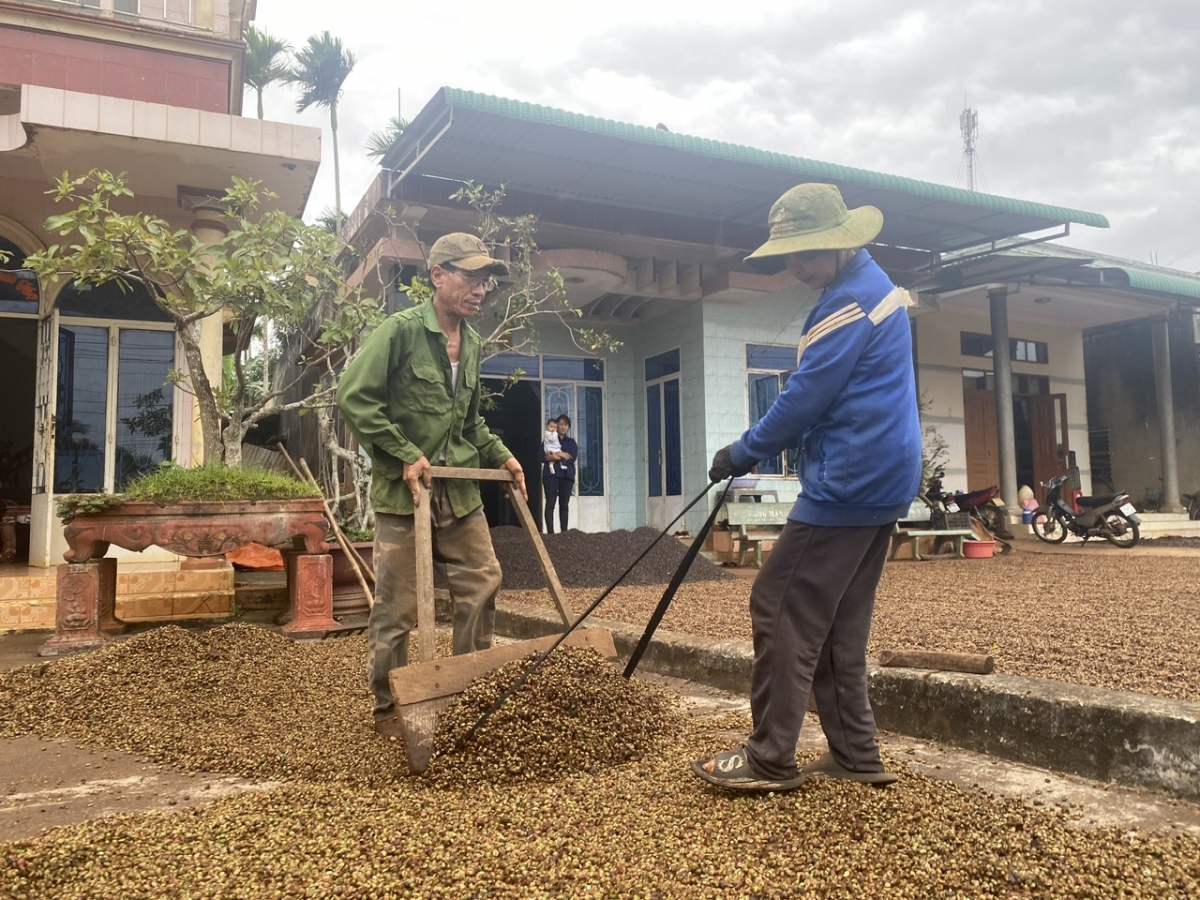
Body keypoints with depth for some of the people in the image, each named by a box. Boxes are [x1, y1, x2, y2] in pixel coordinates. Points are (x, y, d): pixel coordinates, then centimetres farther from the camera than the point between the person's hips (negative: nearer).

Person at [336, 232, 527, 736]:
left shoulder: (473, 344, 11)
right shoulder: (401, 330, -11)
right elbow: (353, 397, -14)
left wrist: (500, 456, 9)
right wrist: (405, 455, -17)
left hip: (460, 491, 7)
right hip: (403, 491, -7)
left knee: (483, 583, 8)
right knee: (397, 606, 1)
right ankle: (387, 708, 18)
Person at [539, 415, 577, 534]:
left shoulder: (571, 442, 16)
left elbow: (573, 457, -2)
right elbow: (542, 457, -3)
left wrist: (554, 456, -8)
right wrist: (562, 455, -10)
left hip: (567, 475, 2)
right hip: (551, 474, -2)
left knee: (564, 505, 2)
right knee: (550, 504, -9)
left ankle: (564, 531, 3)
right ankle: (550, 531, -12)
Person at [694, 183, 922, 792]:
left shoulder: (850, 299, -15)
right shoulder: (874, 285, 18)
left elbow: (806, 397, -17)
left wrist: (743, 452, -5)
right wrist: (759, 447, 16)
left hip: (846, 484, -10)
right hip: (882, 483, 11)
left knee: (781, 611, -6)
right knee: (839, 624, 13)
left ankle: (770, 761, 1)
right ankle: (855, 755, 19)